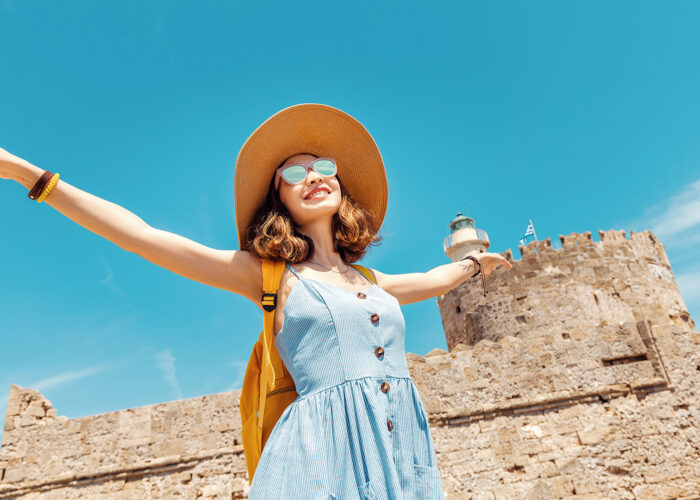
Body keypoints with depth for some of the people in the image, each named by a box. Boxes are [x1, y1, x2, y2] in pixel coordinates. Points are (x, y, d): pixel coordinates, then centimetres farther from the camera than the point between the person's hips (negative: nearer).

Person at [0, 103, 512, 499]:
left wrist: (476, 261, 55)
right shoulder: (269, 276, 4)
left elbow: (431, 280, 38)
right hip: (324, 448, -4)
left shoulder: (371, 282, 17)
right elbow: (143, 237, 0)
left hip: (405, 447, 5)